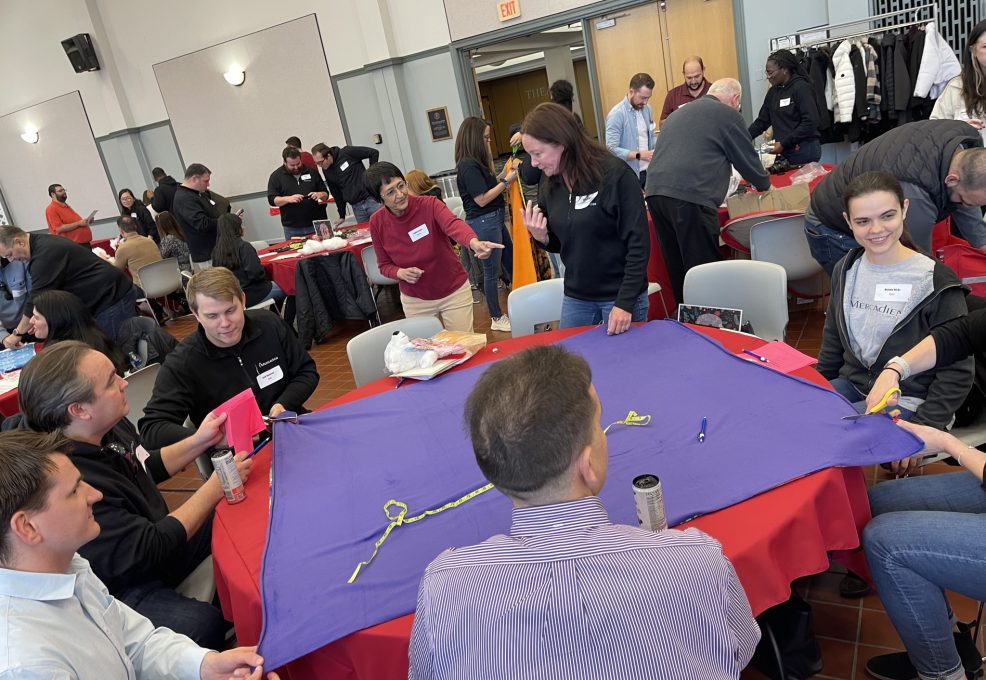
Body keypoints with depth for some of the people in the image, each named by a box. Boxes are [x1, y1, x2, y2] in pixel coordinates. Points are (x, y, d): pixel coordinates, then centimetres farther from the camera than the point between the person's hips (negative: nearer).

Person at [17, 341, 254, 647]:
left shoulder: (110, 425, -8)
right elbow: (147, 552, -28)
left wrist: (199, 441, -1)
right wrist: (216, 486, -22)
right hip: (124, 589, -9)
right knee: (205, 624, -30)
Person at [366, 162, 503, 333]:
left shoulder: (429, 204, -19)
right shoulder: (377, 223, -10)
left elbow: (453, 225, -39)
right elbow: (385, 265, 1)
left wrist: (474, 243, -61)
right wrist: (401, 273, -23)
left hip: (455, 292, -2)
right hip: (415, 300, 2)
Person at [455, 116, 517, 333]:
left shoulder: (476, 163, 10)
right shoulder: (468, 166, -17)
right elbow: (482, 199, -19)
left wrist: (504, 174, 5)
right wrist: (507, 180, -13)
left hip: (494, 219, 9)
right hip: (484, 223, -9)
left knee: (510, 262, 16)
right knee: (492, 271, 2)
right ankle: (497, 318, 14)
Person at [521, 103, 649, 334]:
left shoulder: (616, 175, -16)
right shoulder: (550, 186, 1)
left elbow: (638, 243, -15)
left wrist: (625, 302, -19)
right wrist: (541, 237, -9)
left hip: (622, 296, -5)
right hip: (575, 297, 5)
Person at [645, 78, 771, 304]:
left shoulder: (678, 114, 28)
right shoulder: (728, 115, 6)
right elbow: (747, 159, 12)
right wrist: (764, 184, 32)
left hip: (654, 192, 7)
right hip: (689, 196, -7)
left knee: (677, 267, 15)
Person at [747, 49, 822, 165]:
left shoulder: (801, 88, -8)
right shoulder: (773, 92, 12)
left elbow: (811, 122, -15)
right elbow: (761, 121, 12)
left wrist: (784, 143, -18)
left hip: (804, 150, -6)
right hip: (783, 152, 6)